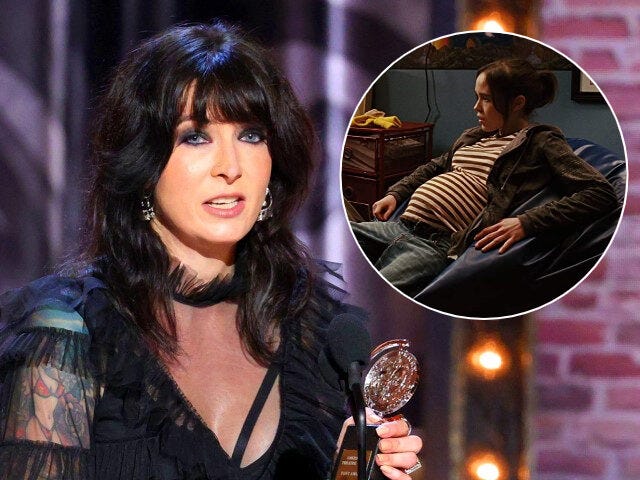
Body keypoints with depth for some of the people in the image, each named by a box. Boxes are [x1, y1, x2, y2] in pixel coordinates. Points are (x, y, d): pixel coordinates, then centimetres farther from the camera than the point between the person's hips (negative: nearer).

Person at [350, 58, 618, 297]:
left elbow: (602, 193, -11)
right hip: (401, 227, 9)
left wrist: (526, 223, -21)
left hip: (439, 244, -9)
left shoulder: (540, 142, 1)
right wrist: (395, 194, 24)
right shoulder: (474, 136, 25)